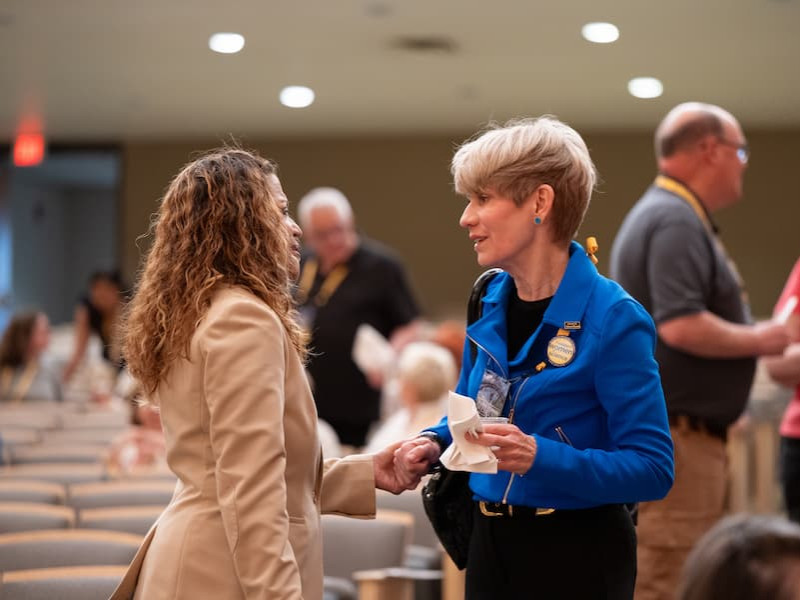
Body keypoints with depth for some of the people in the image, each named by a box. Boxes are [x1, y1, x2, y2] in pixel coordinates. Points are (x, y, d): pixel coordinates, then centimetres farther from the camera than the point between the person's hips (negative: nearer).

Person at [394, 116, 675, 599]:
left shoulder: (613, 319, -17)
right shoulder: (489, 303, 3)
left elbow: (652, 468, -20)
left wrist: (541, 457, -30)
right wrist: (436, 443, -3)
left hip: (577, 558, -6)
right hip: (492, 545, 6)